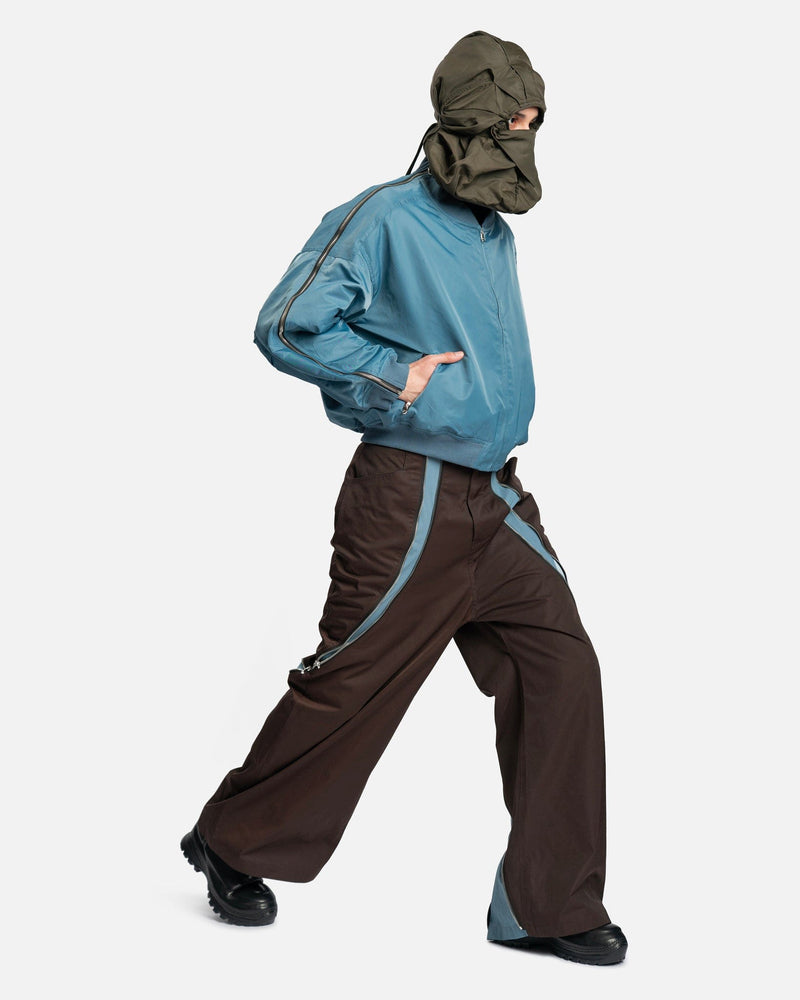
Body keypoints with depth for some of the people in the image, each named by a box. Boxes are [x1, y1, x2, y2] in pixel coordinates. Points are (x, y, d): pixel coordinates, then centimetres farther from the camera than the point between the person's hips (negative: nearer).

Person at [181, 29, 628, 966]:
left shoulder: (497, 237, 15)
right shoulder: (384, 219, -11)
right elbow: (284, 327, -15)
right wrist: (399, 379, -16)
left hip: (496, 501, 7)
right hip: (407, 502, -7)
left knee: (561, 670, -1)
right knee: (349, 685, 2)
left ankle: (549, 905, 9)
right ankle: (233, 846, 25)